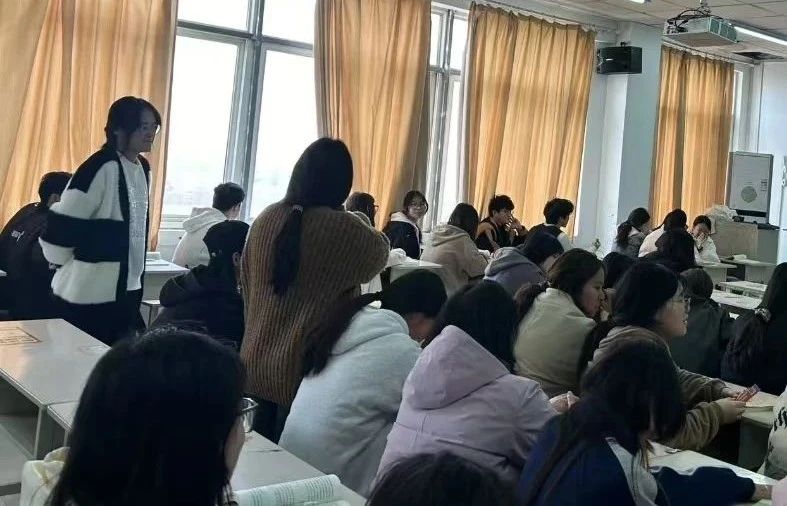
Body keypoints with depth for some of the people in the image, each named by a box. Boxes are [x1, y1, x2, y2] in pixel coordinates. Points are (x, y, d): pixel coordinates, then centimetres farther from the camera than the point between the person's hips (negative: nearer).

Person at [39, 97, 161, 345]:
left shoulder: (143, 168, 9)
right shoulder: (102, 167, -17)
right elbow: (62, 223, -16)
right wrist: (68, 266, -2)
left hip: (127, 289, 8)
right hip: (89, 293, -8)